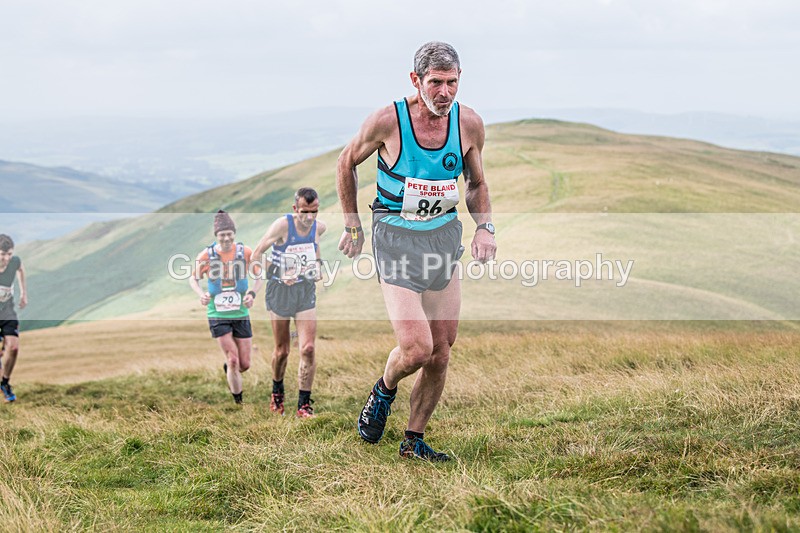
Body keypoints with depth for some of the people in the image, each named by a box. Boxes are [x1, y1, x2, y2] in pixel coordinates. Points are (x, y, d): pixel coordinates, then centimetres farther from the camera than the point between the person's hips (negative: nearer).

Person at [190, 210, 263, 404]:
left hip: (241, 314, 2)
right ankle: (239, 402, 6)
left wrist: (252, 293, -12)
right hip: (217, 315, -2)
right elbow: (193, 279, 7)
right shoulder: (206, 255, -7)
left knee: (244, 365, 5)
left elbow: (260, 276, 6)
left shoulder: (246, 253, -5)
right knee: (233, 361, -10)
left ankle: (228, 368, 41)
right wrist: (201, 294, -13)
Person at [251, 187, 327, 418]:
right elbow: (256, 255, -11)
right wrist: (278, 274, -20)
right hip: (280, 292, -3)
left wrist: (317, 265, 6)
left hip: (306, 292, 3)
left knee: (308, 349, -10)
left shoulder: (319, 227, -2)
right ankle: (277, 391, 35)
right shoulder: (282, 225, -17)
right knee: (281, 350, 7)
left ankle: (304, 404, -3)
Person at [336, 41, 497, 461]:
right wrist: (352, 227, 5)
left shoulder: (469, 124, -4)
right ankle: (384, 391, 19)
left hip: (445, 234, 4)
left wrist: (484, 227, -4)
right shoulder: (387, 121, -16)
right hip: (395, 236, -4)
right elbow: (346, 164, 3)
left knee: (440, 352, 5)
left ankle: (414, 440, 22)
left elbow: (476, 183, 13)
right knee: (416, 349, -16)